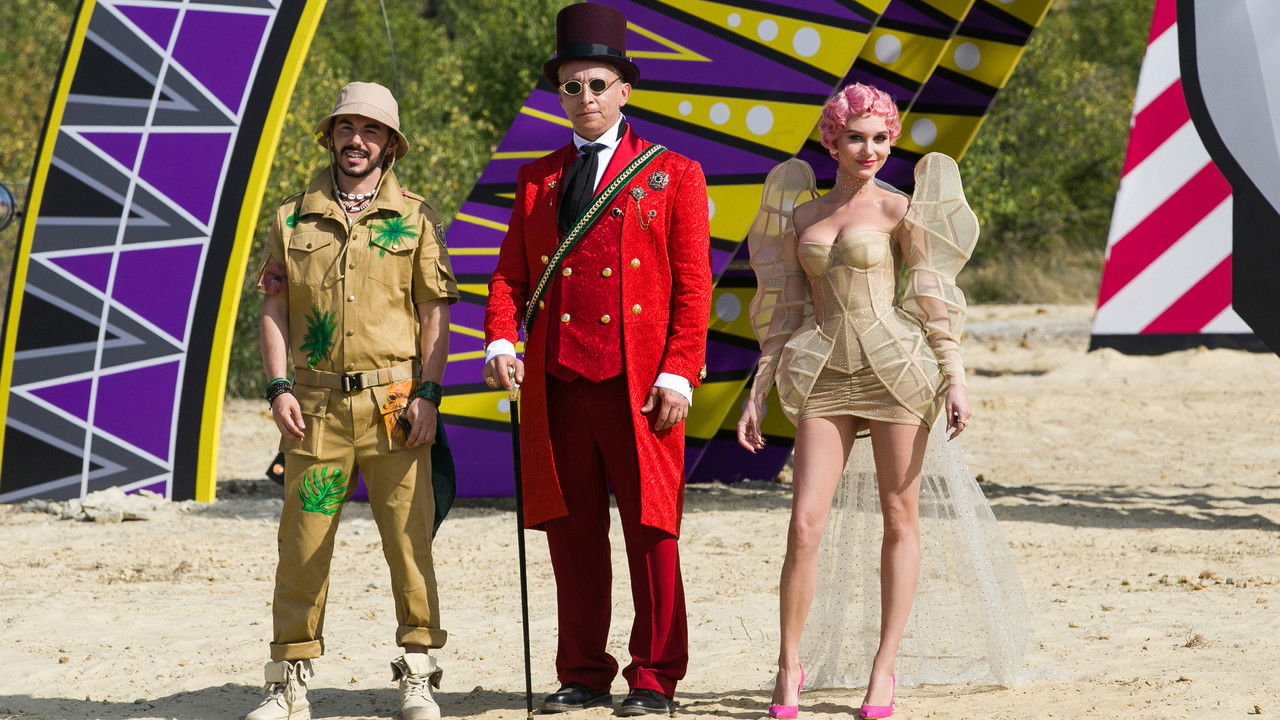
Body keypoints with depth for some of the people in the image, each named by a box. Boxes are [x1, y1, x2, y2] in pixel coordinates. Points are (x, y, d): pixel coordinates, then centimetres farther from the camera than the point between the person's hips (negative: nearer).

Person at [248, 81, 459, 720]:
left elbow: (436, 311, 5)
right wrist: (279, 388, -2)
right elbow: (273, 308, 9)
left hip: (394, 403, -1)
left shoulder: (415, 218, 7)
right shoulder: (293, 219, 11)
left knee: (409, 540, -2)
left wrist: (427, 393, -4)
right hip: (316, 404, 1)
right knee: (302, 544, 1)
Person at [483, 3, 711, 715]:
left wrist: (679, 373, -9)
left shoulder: (673, 174, 5)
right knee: (572, 534, 7)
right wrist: (502, 340, -6)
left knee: (650, 531, -1)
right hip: (556, 383, 4)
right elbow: (512, 270, 13)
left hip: (639, 386, -4)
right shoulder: (539, 179, 16)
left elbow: (693, 284, 0)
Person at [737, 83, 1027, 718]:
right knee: (805, 525, -7)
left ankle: (885, 666, 10)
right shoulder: (801, 215, 13)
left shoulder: (900, 211, 3)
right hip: (824, 374, 2)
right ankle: (789, 666, 5)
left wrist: (954, 378, -8)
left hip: (895, 367, -2)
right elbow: (782, 311, 16)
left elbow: (933, 299, 0)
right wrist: (759, 392, 12)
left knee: (899, 519, 2)